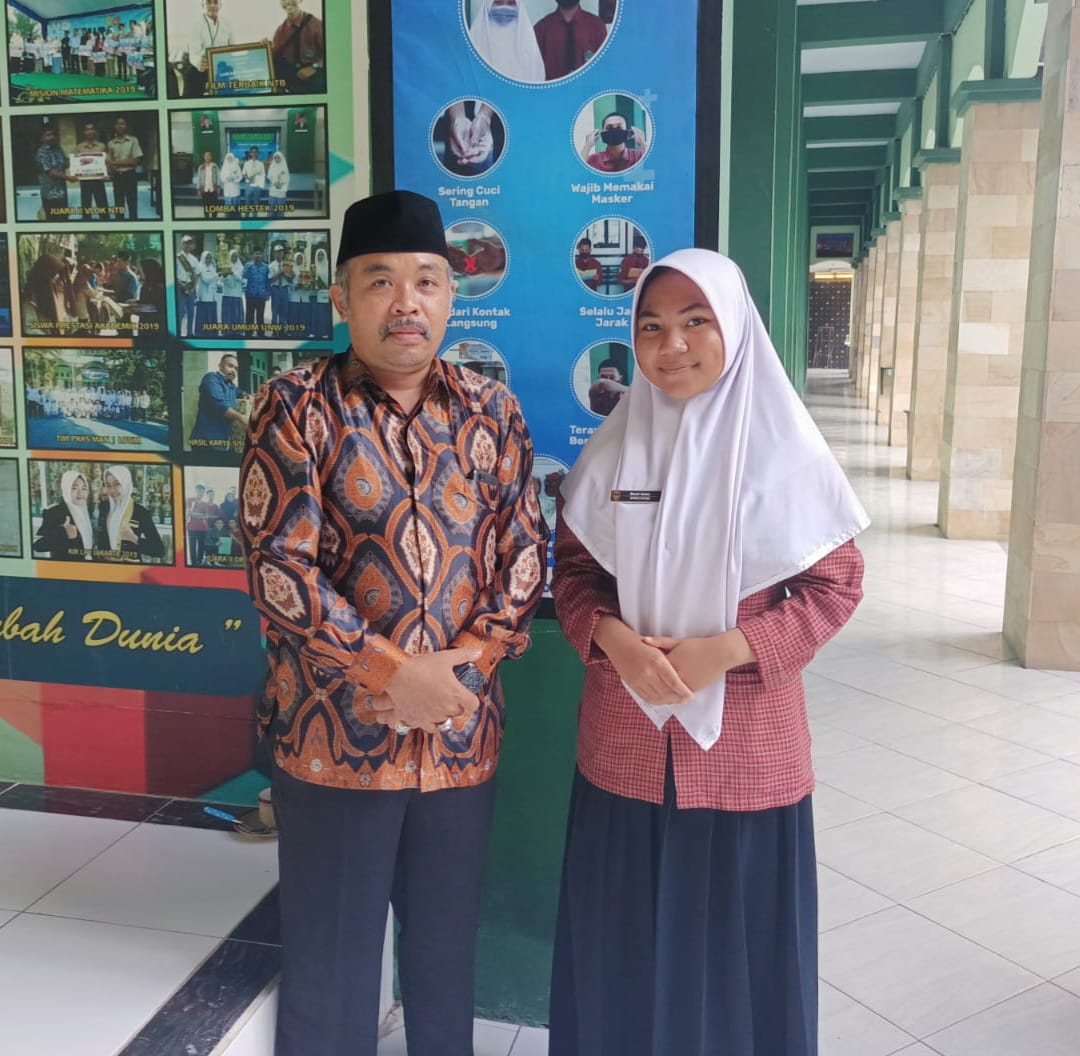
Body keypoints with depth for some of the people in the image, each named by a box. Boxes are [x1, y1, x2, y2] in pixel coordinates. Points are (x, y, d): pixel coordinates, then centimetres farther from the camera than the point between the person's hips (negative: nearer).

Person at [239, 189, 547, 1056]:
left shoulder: (491, 412, 5)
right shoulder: (297, 407, -6)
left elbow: (525, 552, 3)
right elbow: (277, 565, -13)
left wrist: (460, 665, -11)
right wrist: (394, 672, -18)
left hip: (463, 734, 3)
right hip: (334, 733, -3)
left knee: (447, 945, 19)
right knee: (331, 954, 12)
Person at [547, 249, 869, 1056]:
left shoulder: (784, 449, -8)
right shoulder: (613, 448, 1)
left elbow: (835, 584, -5)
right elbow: (572, 568, 7)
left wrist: (724, 650, -17)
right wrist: (612, 639, -13)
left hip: (746, 744, -2)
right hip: (626, 739, 3)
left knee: (737, 939, 11)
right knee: (626, 940, 15)